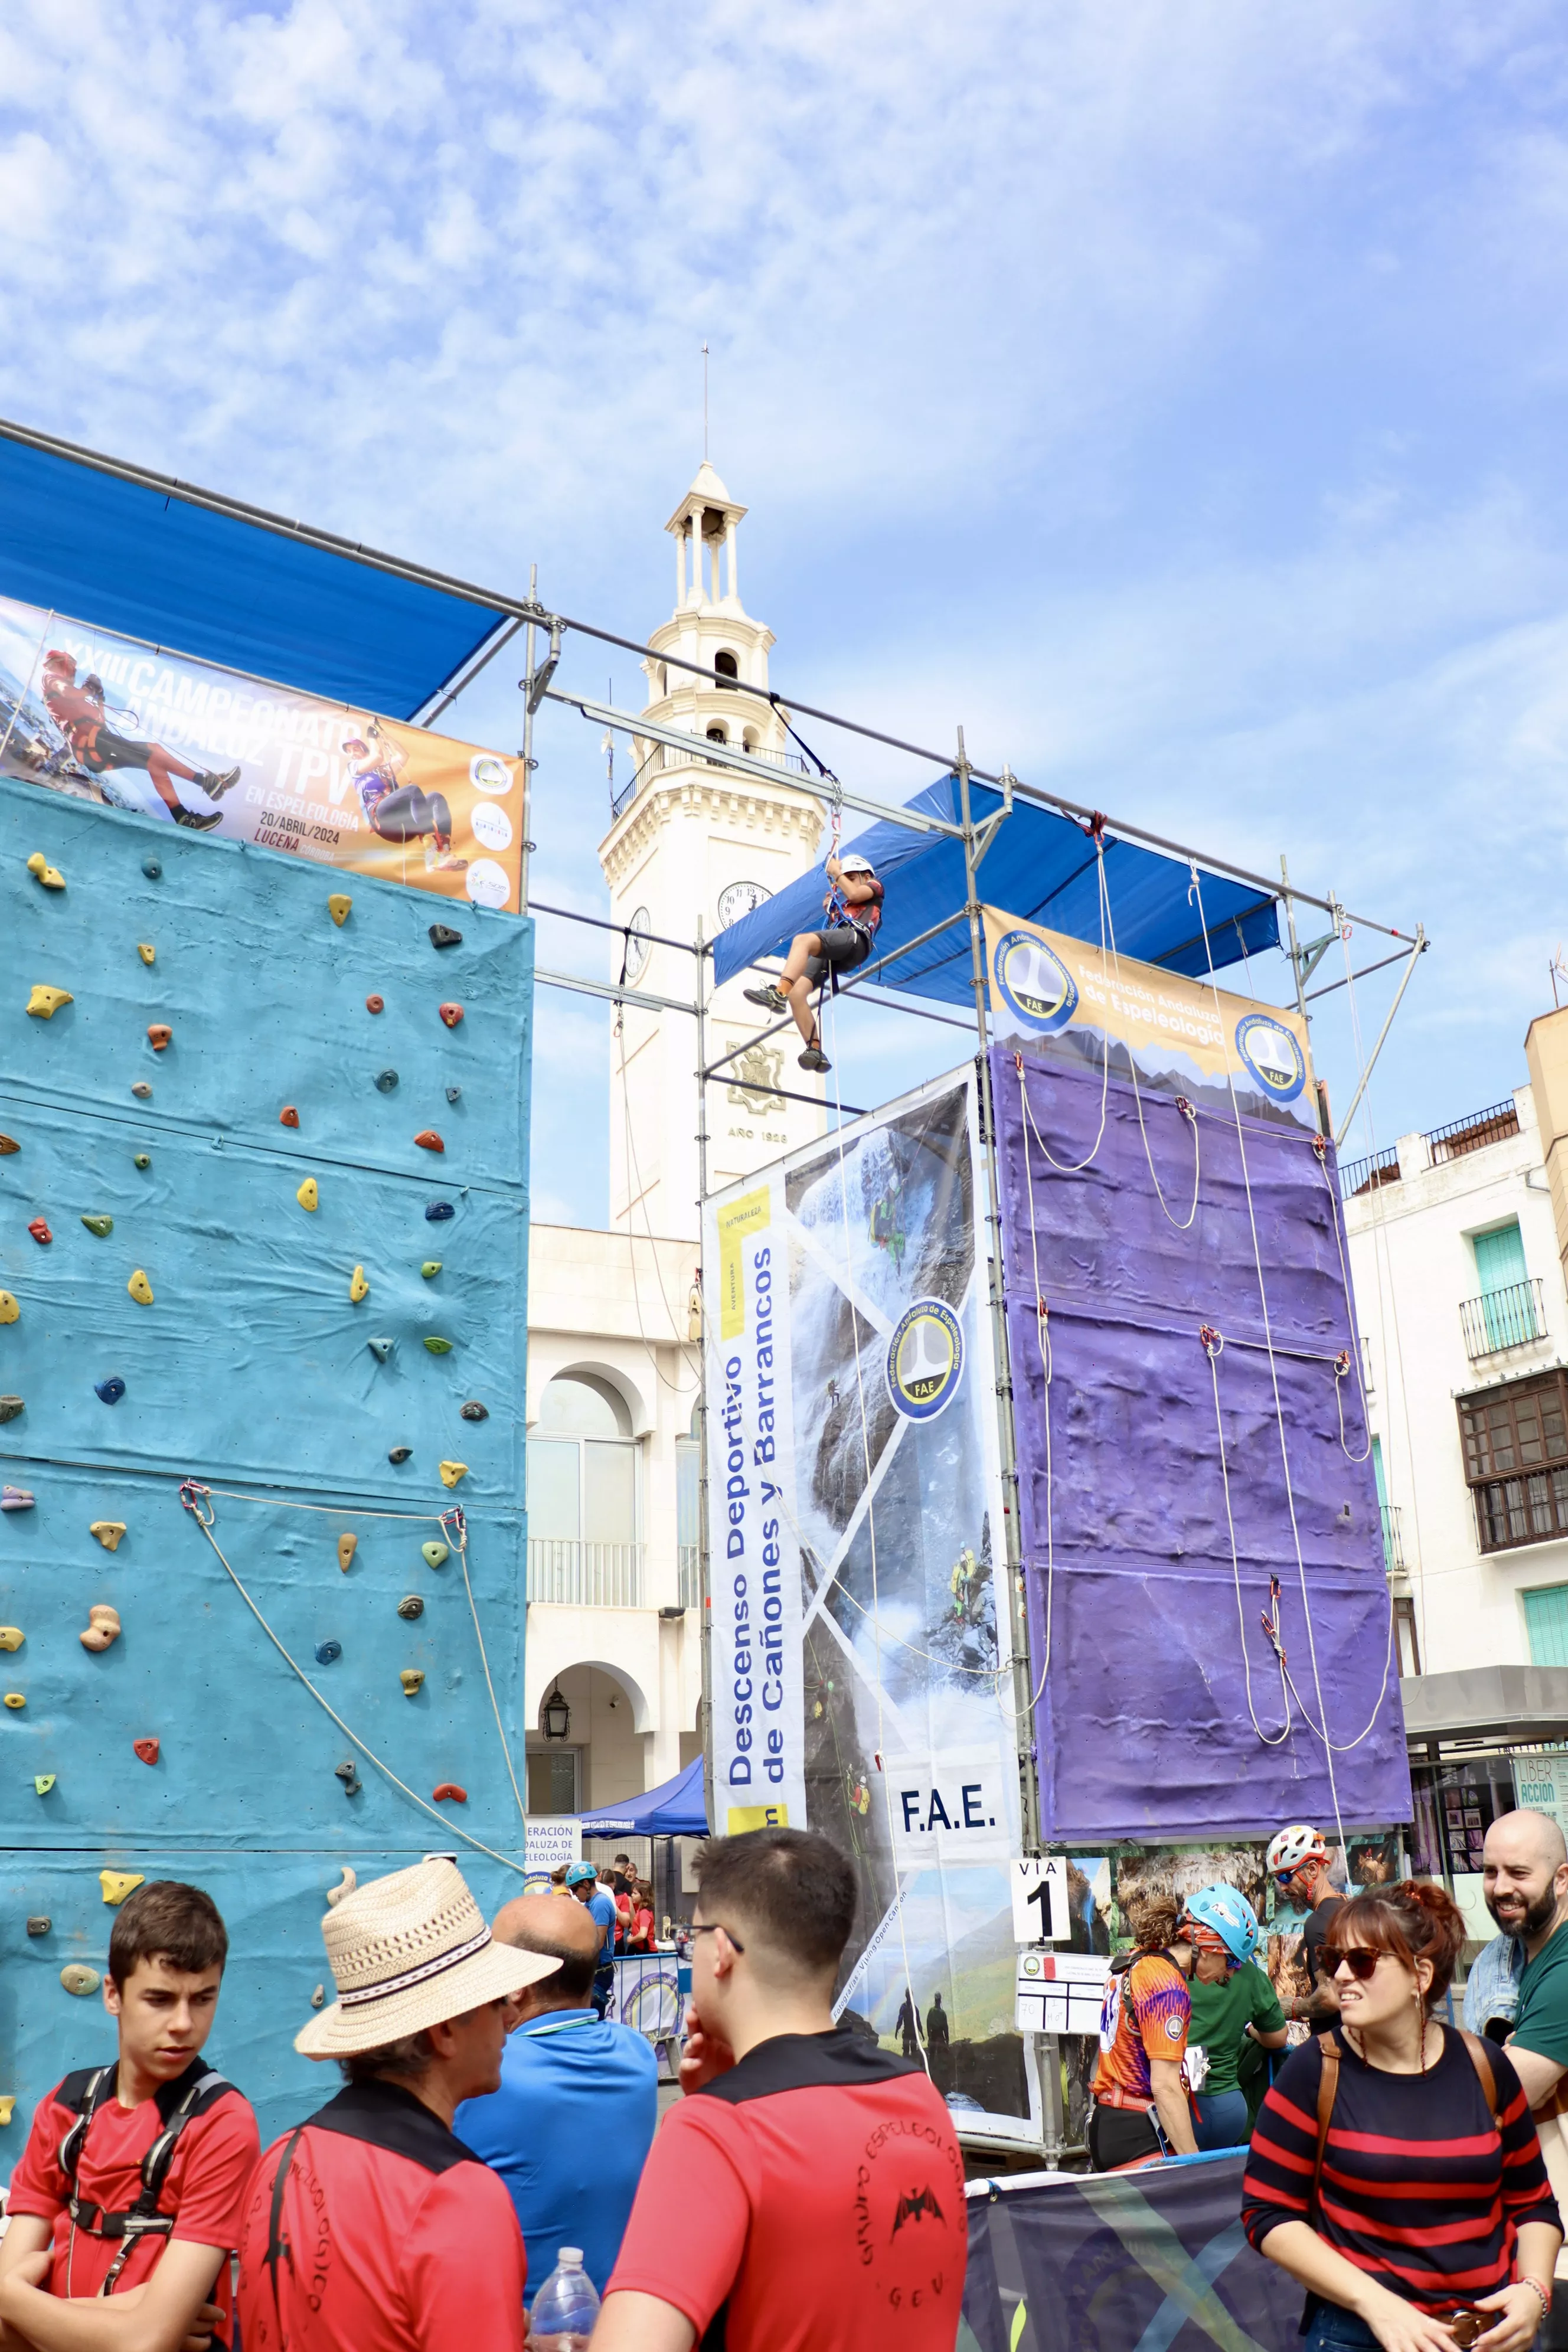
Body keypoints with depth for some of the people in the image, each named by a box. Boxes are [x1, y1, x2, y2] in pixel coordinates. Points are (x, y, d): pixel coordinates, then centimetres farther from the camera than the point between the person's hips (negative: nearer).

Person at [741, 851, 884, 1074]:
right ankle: (815, 1051, -22)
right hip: (830, 955, 7)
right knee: (797, 994, -17)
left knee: (802, 939, -35)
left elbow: (854, 894, 6)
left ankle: (778, 995, -55)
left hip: (855, 939, -7)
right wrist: (829, 909, 26)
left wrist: (837, 871, 17)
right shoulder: (843, 904, 45)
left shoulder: (875, 886, 28)